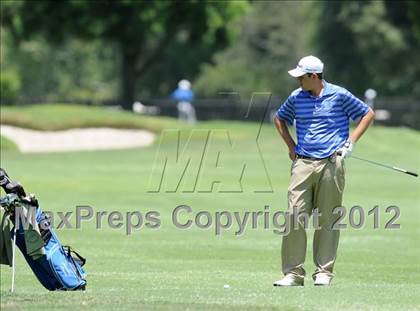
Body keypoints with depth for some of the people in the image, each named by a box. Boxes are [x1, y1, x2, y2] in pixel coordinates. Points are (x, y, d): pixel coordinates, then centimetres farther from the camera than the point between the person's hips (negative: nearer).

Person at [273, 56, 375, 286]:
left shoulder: (339, 95, 0)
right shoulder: (296, 97, 9)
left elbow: (368, 114, 9)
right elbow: (279, 118, 27)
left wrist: (350, 142, 1)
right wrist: (291, 146, 15)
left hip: (331, 164, -2)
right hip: (303, 163, 2)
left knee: (328, 220, 1)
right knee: (295, 218, -7)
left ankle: (324, 272, 8)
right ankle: (293, 273, -4)